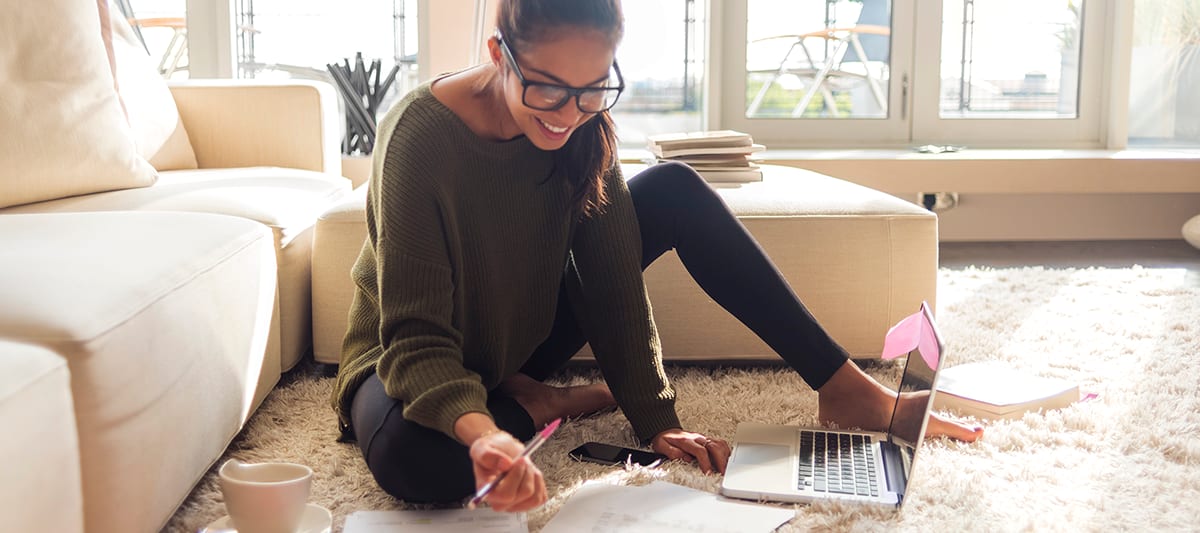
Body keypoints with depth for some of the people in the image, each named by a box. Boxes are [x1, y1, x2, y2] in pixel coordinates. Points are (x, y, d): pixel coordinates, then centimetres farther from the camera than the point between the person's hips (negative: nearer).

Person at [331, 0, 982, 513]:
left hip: (521, 339, 5)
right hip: (416, 364, -4)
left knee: (675, 192, -10)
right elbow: (416, 335, -31)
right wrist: (481, 432, -50)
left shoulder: (582, 124, -14)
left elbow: (611, 278, -12)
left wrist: (657, 421, -18)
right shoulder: (421, 135, -30)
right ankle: (539, 406, -10)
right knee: (413, 460, -43)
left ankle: (845, 389, -8)